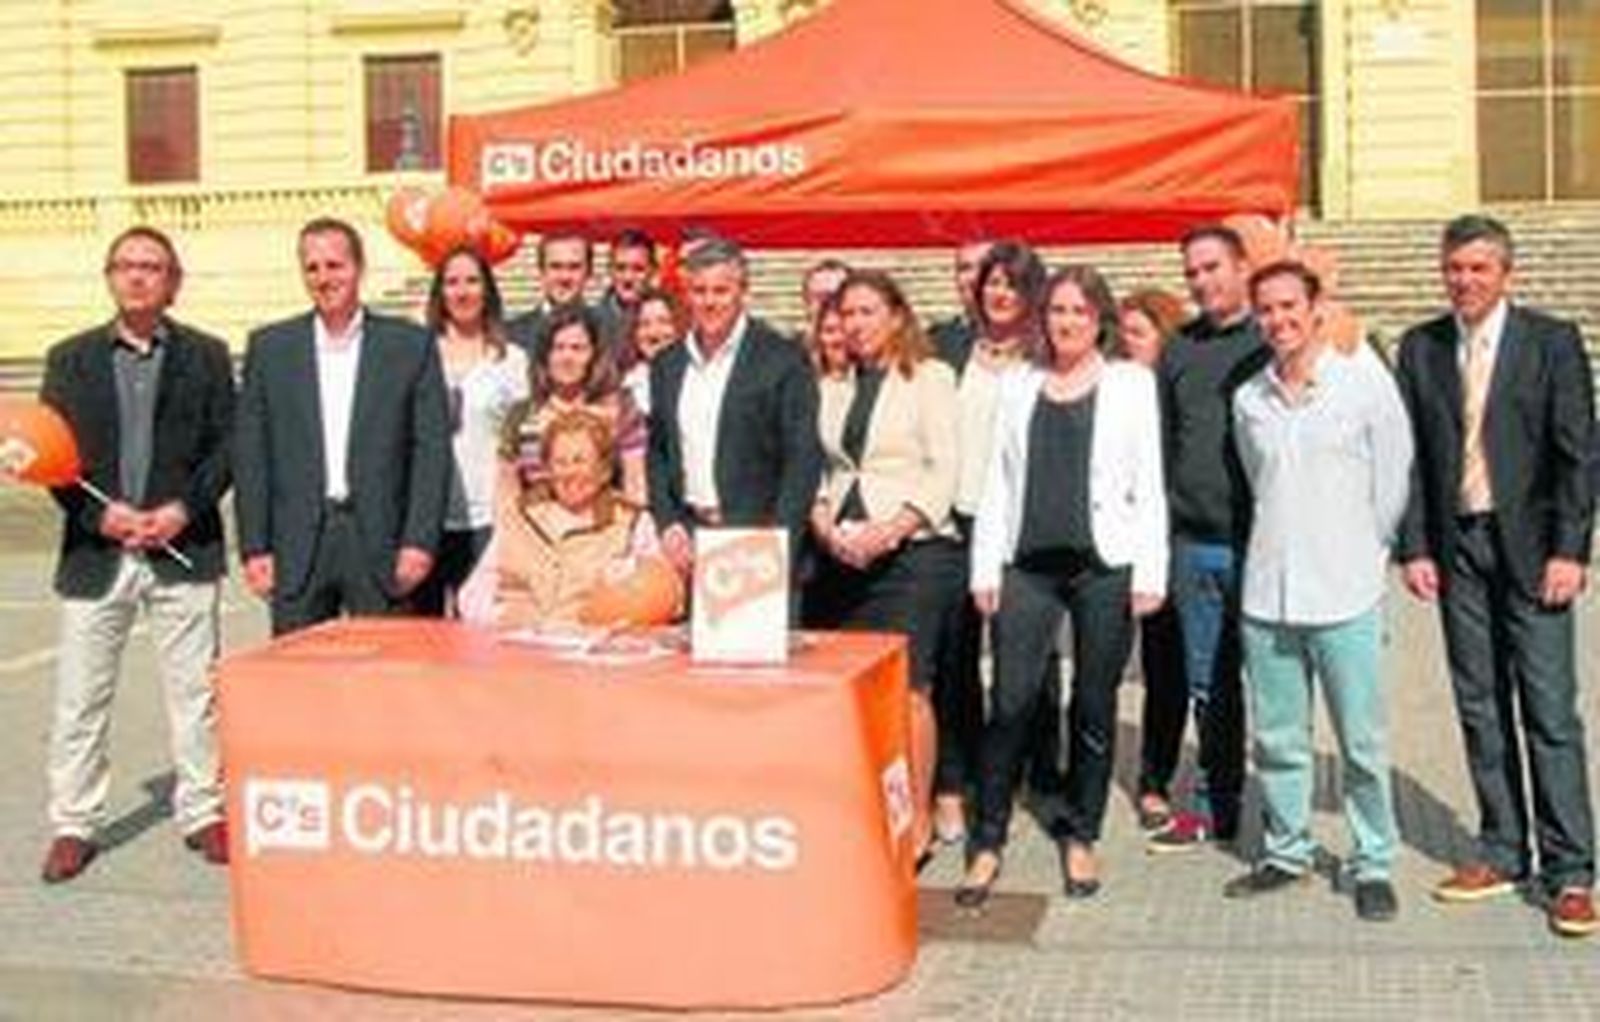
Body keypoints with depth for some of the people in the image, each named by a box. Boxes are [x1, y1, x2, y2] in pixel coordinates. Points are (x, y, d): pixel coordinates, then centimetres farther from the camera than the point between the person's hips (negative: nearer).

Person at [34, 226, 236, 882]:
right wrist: (99, 515, -10)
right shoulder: (70, 359, 9)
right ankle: (73, 825, 14)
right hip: (95, 551, 1)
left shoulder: (206, 356, 6)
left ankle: (202, 813, 16)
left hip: (183, 549, -1)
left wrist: (184, 509, -11)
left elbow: (227, 446, 3)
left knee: (194, 691, 5)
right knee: (80, 696, 4)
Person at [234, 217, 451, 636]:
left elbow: (432, 449, 1)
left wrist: (419, 541, -7)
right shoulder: (270, 347, 8)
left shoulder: (411, 345, 4)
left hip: (380, 542, -1)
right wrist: (254, 547, -1)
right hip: (297, 545, 1)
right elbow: (250, 454, 7)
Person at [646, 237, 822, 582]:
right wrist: (668, 524, 2)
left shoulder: (783, 359, -2)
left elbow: (804, 459, -5)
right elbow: (657, 453, 16)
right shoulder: (667, 365, 13)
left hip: (755, 537, -4)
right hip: (687, 538, 4)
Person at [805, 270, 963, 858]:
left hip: (913, 550, -5)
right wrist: (822, 521, -2)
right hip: (844, 557, 5)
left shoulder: (929, 377, 0)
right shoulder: (835, 388, 16)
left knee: (909, 688, -7)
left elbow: (944, 470, -6)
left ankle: (918, 819, 4)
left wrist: (891, 529, -15)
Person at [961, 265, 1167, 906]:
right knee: (1010, 704, -5)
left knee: (1094, 708, 6)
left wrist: (1149, 573, -5)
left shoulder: (1132, 384, 7)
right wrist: (986, 567, 4)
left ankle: (1079, 837, 20)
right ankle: (988, 842, 5)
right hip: (1027, 565, 1)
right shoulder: (1018, 385, 13)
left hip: (1105, 565, -1)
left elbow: (1148, 486, 3)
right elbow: (998, 482, 11)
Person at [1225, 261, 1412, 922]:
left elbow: (1394, 483, 3)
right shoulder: (1248, 400, 7)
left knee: (1363, 743, 1)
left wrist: (1366, 556, 9)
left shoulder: (1365, 383, -3)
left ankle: (1373, 866, 13)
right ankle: (1286, 853, 24)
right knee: (1277, 739, 10)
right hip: (1267, 594, 4)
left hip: (1345, 595, -3)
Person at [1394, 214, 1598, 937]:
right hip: (1456, 548, 3)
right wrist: (1414, 548, 0)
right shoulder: (1420, 349, 7)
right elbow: (1410, 456, 7)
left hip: (1531, 546, -3)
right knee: (1480, 708, 8)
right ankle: (1502, 852, 18)